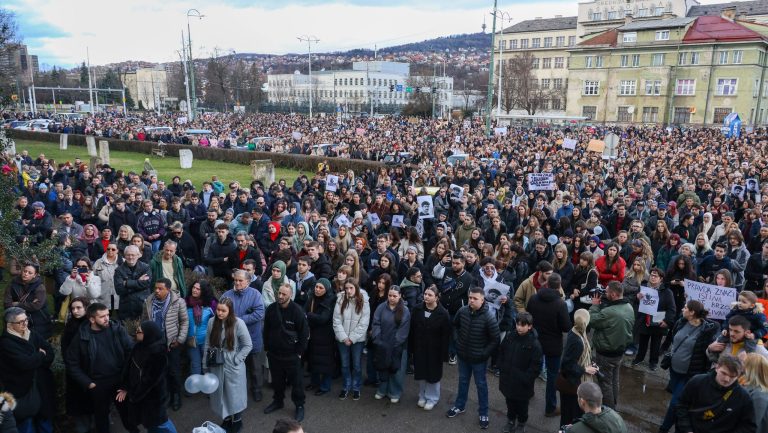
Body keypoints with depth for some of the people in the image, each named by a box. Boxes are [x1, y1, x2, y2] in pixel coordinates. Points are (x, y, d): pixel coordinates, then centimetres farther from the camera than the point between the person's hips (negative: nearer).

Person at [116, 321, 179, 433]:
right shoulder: (139, 346, -5)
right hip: (138, 391, 7)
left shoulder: (157, 353, -28)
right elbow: (129, 367, 1)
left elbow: (150, 380, -22)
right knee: (147, 419, 21)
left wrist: (135, 395, -14)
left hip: (153, 395, -7)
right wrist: (125, 387, -2)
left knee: (157, 420, 9)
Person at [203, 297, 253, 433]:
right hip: (216, 366, 3)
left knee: (235, 394, 11)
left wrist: (236, 360, -14)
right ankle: (226, 419, 38)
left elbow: (248, 345, -10)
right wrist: (205, 365, 5)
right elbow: (208, 345, 2)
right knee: (220, 394, 17)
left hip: (233, 367, -3)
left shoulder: (238, 323, -17)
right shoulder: (212, 322, -6)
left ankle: (237, 421, 33)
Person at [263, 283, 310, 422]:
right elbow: (266, 330, 9)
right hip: (274, 353, 4)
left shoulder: (297, 311, -16)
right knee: (277, 379, 19)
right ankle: (278, 401, 40)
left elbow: (304, 333, -10)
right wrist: (267, 348, 9)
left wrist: (299, 352, -9)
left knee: (296, 381, 6)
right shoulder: (271, 309, -4)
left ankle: (299, 406, 22)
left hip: (291, 354, -4)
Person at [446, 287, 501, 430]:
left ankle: (483, 414, 29)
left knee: (481, 384, 13)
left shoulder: (488, 318, -24)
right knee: (463, 381, 23)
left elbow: (495, 340, -16)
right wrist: (457, 340, 2)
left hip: (478, 358, -4)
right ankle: (459, 406, 42)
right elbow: (455, 325, 10)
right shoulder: (462, 311, -12)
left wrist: (484, 353, -15)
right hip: (463, 355, 4)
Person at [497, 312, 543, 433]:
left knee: (522, 404, 17)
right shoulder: (510, 336, -7)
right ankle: (510, 420, 45)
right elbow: (501, 352, 7)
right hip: (508, 379, 4)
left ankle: (521, 423, 41)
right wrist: (502, 369, 3)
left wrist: (526, 379, -16)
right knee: (510, 401, 22)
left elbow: (536, 366, -17)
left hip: (522, 383, -4)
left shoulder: (534, 344, -21)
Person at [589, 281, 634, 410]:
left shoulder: (609, 312, -33)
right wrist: (601, 305, -3)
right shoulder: (629, 308, -4)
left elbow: (592, 321, -21)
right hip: (621, 350, 9)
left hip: (606, 353, -9)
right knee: (614, 380, 24)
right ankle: (613, 406, 39)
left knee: (605, 382, 7)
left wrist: (595, 306, -6)